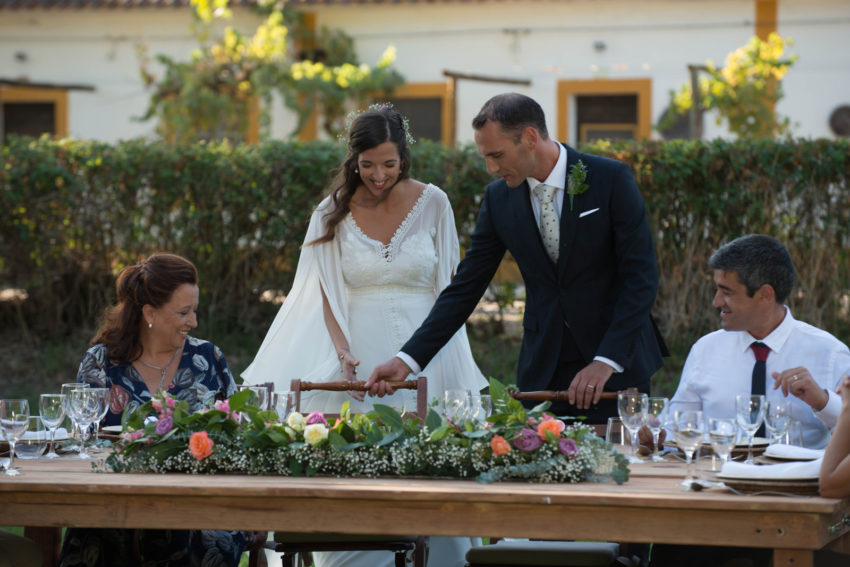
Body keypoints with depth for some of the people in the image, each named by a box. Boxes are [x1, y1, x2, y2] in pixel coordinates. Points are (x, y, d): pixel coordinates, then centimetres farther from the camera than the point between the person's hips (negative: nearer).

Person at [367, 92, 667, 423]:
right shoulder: (499, 197, 1)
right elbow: (465, 288, 4)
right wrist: (408, 359, -5)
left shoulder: (611, 179, -10)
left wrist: (606, 361, -19)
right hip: (543, 369, 3)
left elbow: (641, 278, -11)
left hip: (617, 363, -3)